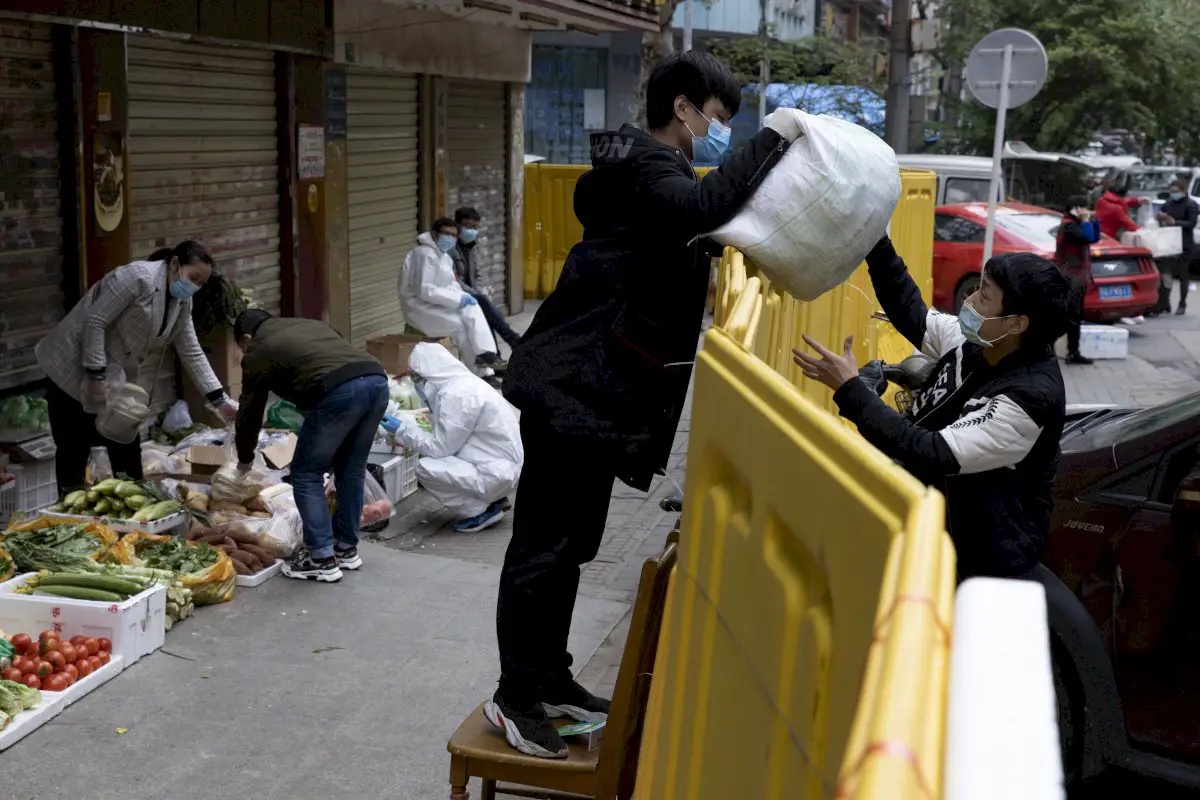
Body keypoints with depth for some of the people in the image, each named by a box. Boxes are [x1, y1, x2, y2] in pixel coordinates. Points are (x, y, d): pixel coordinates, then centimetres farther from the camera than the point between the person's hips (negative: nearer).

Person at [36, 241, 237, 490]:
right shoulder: (138, 277, -24)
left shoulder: (182, 302, 1)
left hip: (119, 378, 8)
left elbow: (192, 353, 4)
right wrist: (97, 376, -25)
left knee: (127, 447, 9)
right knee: (74, 450, 0)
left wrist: (220, 400, -2)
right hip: (75, 370, -8)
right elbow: (94, 322, -25)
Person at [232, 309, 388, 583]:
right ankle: (347, 548, 31)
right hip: (377, 380, 7)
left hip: (339, 392, -7)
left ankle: (322, 559, 9)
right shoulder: (308, 324, 36)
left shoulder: (258, 351, 18)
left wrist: (244, 459, 41)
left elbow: (250, 411, 24)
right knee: (351, 469, 22)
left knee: (306, 475, 9)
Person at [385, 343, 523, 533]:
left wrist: (403, 430, -6)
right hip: (502, 465, 10)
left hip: (497, 472, -10)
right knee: (432, 459, 17)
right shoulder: (463, 383, 8)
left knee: (426, 468, -16)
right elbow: (446, 440, 14)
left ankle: (481, 511, -3)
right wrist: (406, 425, 11)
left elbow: (440, 448, -16)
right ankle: (491, 500, 16)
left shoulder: (456, 395, -20)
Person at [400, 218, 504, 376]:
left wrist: (462, 297, -8)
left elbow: (450, 284, 16)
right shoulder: (425, 254, -19)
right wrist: (457, 299, -25)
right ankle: (483, 369, -12)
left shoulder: (444, 256, 13)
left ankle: (485, 355, -22)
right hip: (420, 306, -9)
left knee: (472, 311, -14)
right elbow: (423, 290, -26)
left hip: (438, 304, 9)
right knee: (460, 324, -22)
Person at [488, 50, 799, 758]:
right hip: (572, 387, -11)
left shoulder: (652, 171, 20)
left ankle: (550, 679, 28)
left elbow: (694, 238, 28)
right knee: (542, 545, -3)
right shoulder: (646, 169, -13)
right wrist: (771, 140, -25)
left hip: (597, 393, 11)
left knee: (571, 545, 17)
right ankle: (515, 697, 6)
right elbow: (701, 210, -34)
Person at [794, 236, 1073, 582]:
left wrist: (850, 390, -31)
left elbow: (935, 456, -33)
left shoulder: (1031, 397, -28)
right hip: (931, 528, 8)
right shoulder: (974, 343, -5)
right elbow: (910, 312, 11)